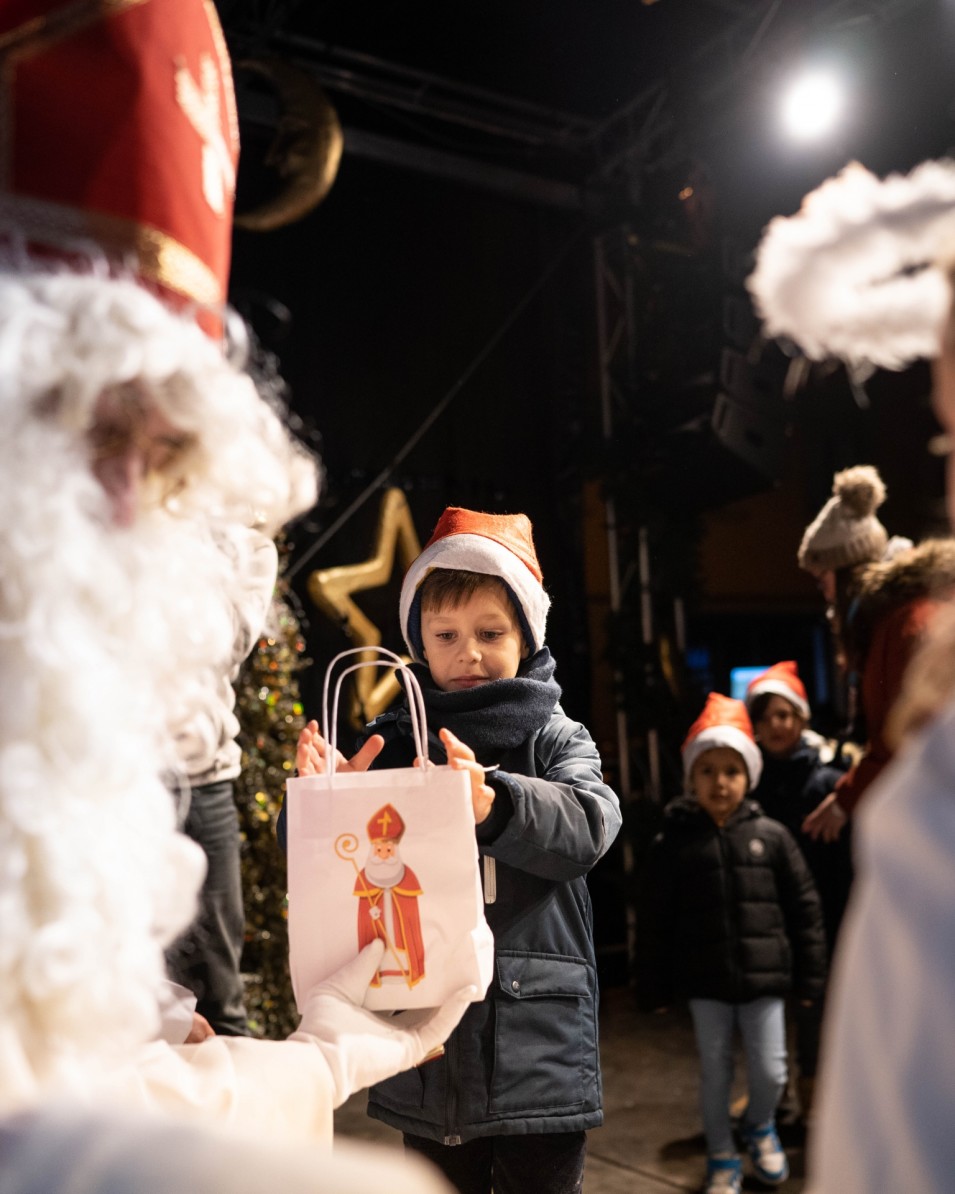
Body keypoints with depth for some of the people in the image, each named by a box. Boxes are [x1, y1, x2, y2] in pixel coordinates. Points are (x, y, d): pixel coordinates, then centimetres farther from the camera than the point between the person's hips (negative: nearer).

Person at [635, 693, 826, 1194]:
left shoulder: (771, 837, -2)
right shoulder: (672, 843, -4)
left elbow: (804, 907, 4)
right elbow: (654, 921, 0)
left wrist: (810, 976, 4)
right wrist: (654, 988, -1)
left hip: (763, 978, 1)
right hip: (704, 982, 0)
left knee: (771, 1071, 5)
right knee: (714, 1073, 10)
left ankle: (758, 1126, 38)